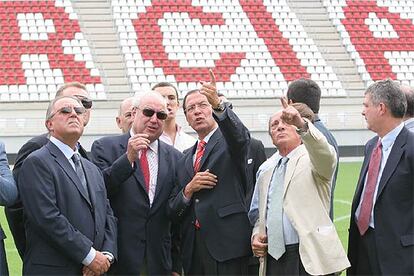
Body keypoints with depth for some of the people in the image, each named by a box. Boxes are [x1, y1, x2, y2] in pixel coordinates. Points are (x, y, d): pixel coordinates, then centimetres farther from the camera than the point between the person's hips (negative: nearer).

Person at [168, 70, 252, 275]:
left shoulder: (230, 142, 6)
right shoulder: (185, 159, 21)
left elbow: (240, 135, -21)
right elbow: (173, 211, 17)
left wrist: (219, 104, -36)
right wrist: (188, 190, -3)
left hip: (226, 244, -5)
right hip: (193, 249, 5)